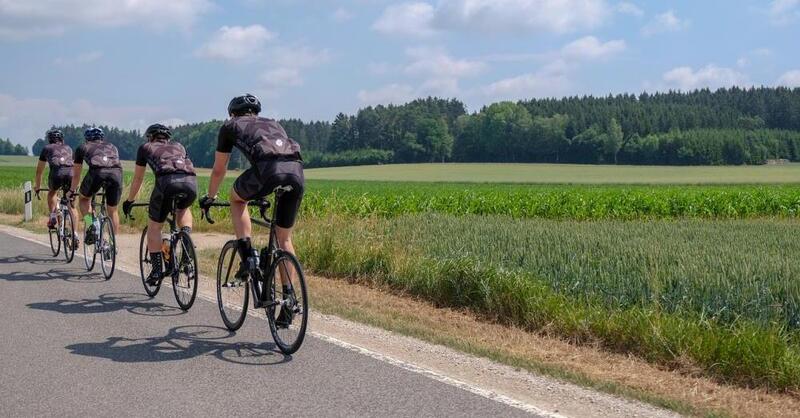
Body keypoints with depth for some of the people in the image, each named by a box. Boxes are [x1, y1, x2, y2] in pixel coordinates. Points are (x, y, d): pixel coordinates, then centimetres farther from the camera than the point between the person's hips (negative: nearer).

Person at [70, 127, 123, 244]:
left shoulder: (83, 148, 31)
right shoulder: (112, 147, 37)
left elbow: (76, 174, 38)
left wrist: (72, 191, 53)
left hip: (97, 172, -2)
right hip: (116, 173, 2)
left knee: (83, 198, 25)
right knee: (112, 211, 20)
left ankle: (91, 225, 2)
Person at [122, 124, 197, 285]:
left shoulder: (146, 148, 29)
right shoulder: (178, 146, 37)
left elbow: (138, 179, 35)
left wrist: (129, 201, 49)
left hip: (167, 181, -3)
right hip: (191, 181, 3)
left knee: (154, 227, 15)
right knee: (183, 210, 36)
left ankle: (157, 269, 10)